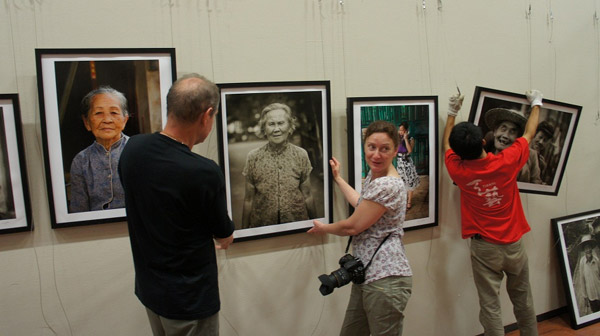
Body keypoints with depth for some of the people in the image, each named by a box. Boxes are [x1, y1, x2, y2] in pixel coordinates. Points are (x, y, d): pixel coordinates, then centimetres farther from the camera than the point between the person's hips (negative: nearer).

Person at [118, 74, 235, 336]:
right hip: (190, 299, -6)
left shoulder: (132, 149, -9)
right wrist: (225, 236, 13)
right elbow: (224, 238, -12)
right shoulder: (204, 173, -29)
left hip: (148, 288, 7)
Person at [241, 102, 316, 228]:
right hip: (261, 226, 0)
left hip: (297, 224, 1)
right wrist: (244, 230, 1)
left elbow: (307, 196, 4)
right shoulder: (253, 157, -5)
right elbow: (248, 200, -1)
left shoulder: (301, 155, -3)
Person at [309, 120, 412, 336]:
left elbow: (352, 227, -16)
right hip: (366, 276, 10)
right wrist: (338, 178, 36)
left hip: (385, 280, -10)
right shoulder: (373, 176, 10)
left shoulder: (387, 185, -21)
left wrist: (323, 228, 3)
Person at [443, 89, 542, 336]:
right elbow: (529, 134, 6)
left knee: (490, 306, 6)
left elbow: (446, 145, 9)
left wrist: (452, 114, 19)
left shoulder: (458, 170, -14)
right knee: (523, 301, 21)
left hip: (484, 248, -2)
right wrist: (536, 104, 22)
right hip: (514, 244, 2)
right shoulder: (507, 162, -13)